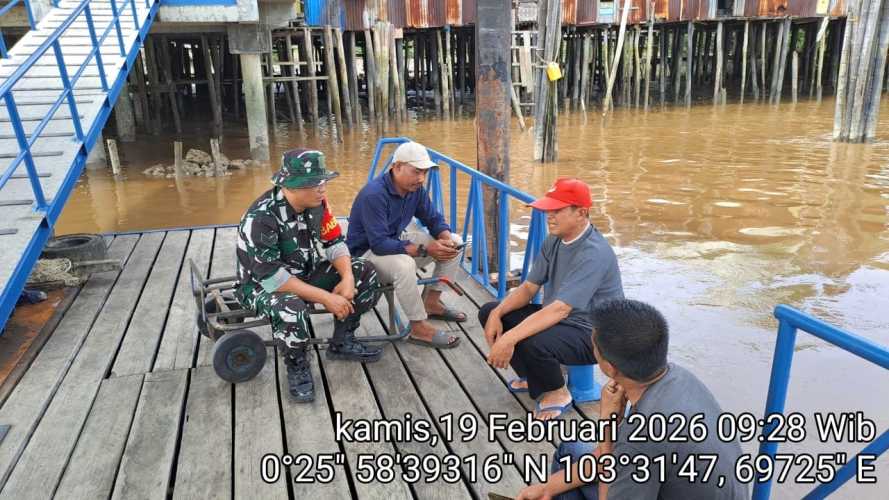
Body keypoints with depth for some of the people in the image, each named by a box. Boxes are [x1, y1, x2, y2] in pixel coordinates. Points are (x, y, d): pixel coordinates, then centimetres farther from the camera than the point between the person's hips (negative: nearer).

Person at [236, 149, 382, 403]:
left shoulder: (317, 202, -10)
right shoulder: (261, 218, -30)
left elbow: (334, 241, -2)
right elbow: (272, 277, -32)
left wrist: (347, 278, -21)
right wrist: (326, 298, -32)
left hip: (306, 273, 7)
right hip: (263, 285, -7)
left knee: (365, 273, -7)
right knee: (291, 309, -40)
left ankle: (342, 343, 9)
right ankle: (297, 366, -7)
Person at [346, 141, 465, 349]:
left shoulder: (415, 189, -5)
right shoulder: (374, 195, -29)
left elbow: (434, 219, 4)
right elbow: (379, 244, -33)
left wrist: (446, 239, -19)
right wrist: (424, 250, -35)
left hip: (396, 241, 8)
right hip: (367, 252, -8)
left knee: (454, 243, -2)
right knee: (403, 264, -40)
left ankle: (431, 302, 7)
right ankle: (420, 329, -24)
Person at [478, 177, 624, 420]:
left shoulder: (594, 253, -27)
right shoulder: (554, 241, 1)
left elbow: (560, 309, -34)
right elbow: (528, 288, 3)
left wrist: (509, 339, -38)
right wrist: (497, 313, -14)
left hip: (592, 334, -9)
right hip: (557, 317, 9)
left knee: (533, 343, -37)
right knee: (489, 312, 2)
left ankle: (557, 393, -2)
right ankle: (533, 377, 15)